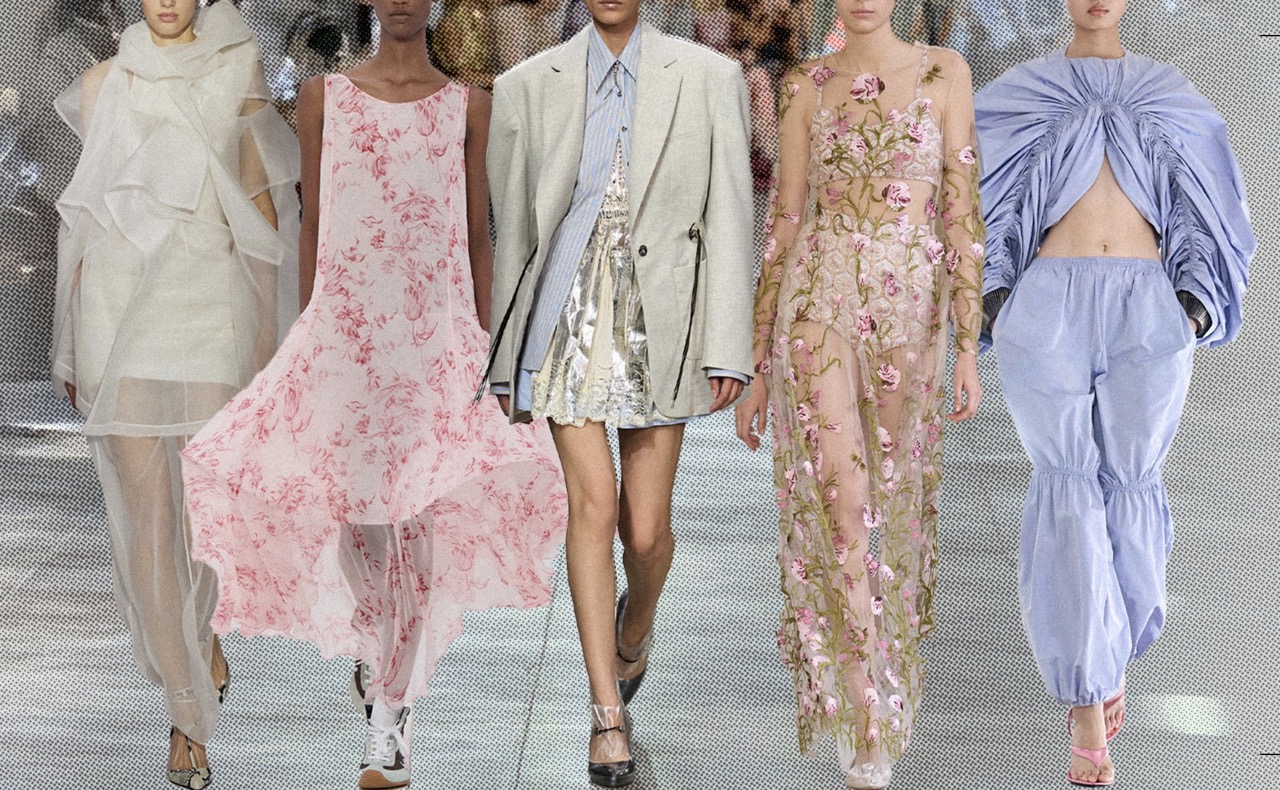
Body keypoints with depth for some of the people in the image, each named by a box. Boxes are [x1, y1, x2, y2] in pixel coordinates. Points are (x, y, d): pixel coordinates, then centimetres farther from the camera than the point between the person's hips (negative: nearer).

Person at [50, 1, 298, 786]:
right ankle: (190, 710, 6)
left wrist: (265, 328, 4)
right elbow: (88, 212, 11)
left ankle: (199, 624, 28)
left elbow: (260, 202, 6)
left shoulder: (237, 74, 4)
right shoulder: (104, 84, 8)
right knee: (145, 507, -3)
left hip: (210, 307, -1)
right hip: (121, 311, 1)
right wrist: (74, 338, 9)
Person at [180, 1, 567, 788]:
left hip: (437, 333, -1)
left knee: (420, 515, -6)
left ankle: (393, 708, -1)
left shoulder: (467, 105, 7)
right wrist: (305, 335, 7)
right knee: (351, 506, 1)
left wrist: (485, 342, 5)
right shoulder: (325, 97, 7)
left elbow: (478, 234, 8)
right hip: (344, 327, 1)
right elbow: (312, 223, 9)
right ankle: (371, 637, 29)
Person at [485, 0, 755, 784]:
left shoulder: (709, 79, 2)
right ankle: (609, 715, -6)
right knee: (593, 504, -11)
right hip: (569, 317, 0)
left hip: (658, 322, 0)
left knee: (647, 526, 4)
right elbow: (513, 225, 10)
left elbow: (729, 221, -1)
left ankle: (634, 629, 38)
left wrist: (728, 350, -7)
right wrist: (506, 357, 12)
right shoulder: (529, 86, 5)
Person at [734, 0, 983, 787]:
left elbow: (963, 215, 0)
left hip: (912, 307, 1)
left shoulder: (944, 73, 3)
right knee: (840, 494, -12)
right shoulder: (807, 87, 6)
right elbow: (784, 224, 7)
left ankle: (889, 680, 30)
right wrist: (758, 367, 6)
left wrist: (969, 348, -5)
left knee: (892, 497, 8)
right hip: (821, 299, -1)